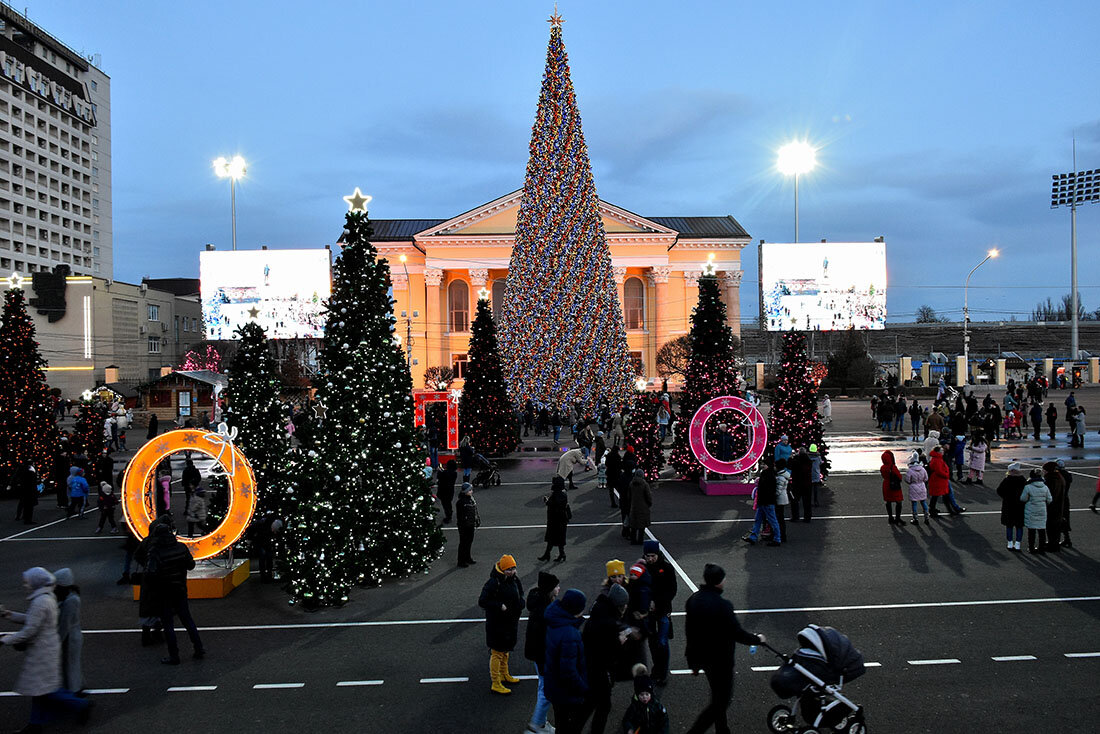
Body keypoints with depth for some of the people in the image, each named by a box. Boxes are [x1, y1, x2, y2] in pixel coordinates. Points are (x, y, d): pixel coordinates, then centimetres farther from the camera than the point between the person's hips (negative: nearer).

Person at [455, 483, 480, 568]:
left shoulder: (471, 498, 4)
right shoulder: (461, 502, -22)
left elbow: (475, 511, 15)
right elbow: (459, 516, -21)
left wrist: (477, 521, 17)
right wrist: (461, 527, -20)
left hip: (471, 525, 8)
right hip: (464, 526, -8)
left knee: (469, 541, 20)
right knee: (463, 543, 2)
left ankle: (467, 558, 36)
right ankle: (461, 562, 13)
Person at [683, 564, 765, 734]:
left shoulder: (692, 600, -3)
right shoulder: (722, 605, -27)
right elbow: (737, 634, -21)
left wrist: (694, 662, 18)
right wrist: (758, 639, 0)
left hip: (700, 656, 8)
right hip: (720, 660, -8)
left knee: (718, 697, 26)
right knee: (721, 701, 7)